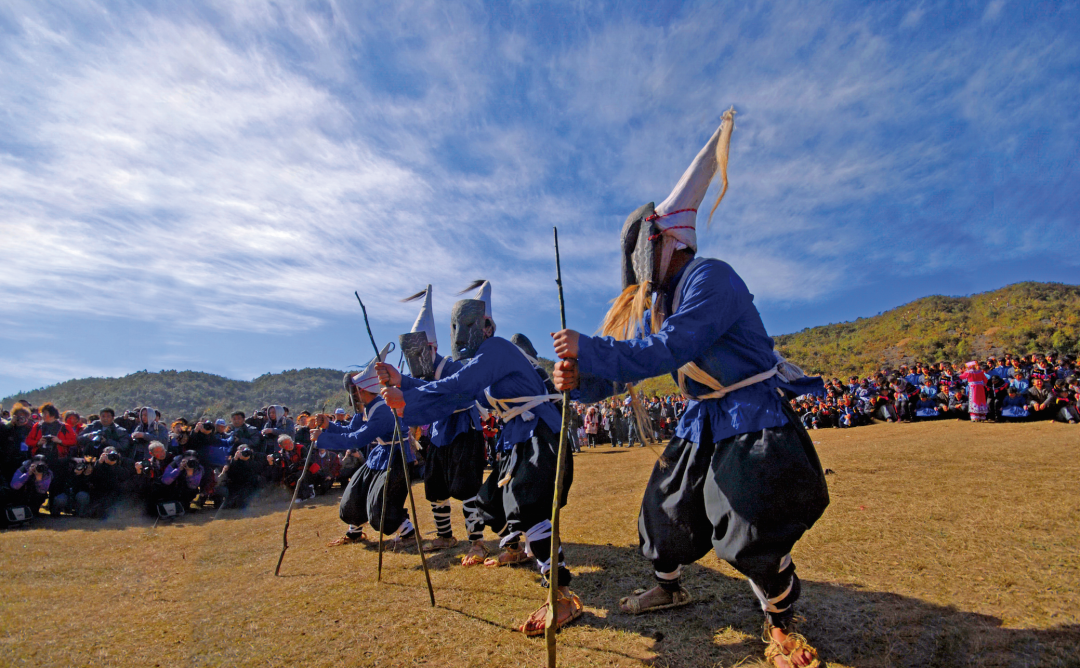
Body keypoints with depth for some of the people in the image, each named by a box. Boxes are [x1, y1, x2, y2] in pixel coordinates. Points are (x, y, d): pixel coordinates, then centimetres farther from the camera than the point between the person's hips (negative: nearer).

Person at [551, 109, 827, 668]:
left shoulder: (710, 278, -20)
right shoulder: (656, 301, 7)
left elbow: (665, 351, -30)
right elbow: (630, 362, 3)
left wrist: (587, 349, -28)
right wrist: (581, 380, -16)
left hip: (752, 419, -8)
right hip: (701, 421, 8)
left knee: (753, 536, -8)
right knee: (666, 508, 14)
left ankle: (780, 623, 22)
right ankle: (669, 586, 41)